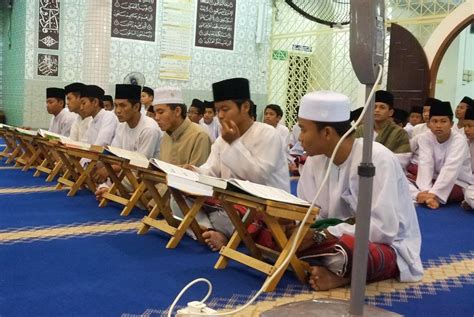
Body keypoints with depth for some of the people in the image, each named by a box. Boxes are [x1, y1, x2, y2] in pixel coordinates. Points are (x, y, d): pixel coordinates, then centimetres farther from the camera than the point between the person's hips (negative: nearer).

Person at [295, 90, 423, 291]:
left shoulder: (377, 158, -23)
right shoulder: (316, 159, -3)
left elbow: (384, 229, -28)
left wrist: (319, 236, -28)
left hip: (390, 247, -7)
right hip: (345, 237, 7)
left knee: (345, 249, -40)